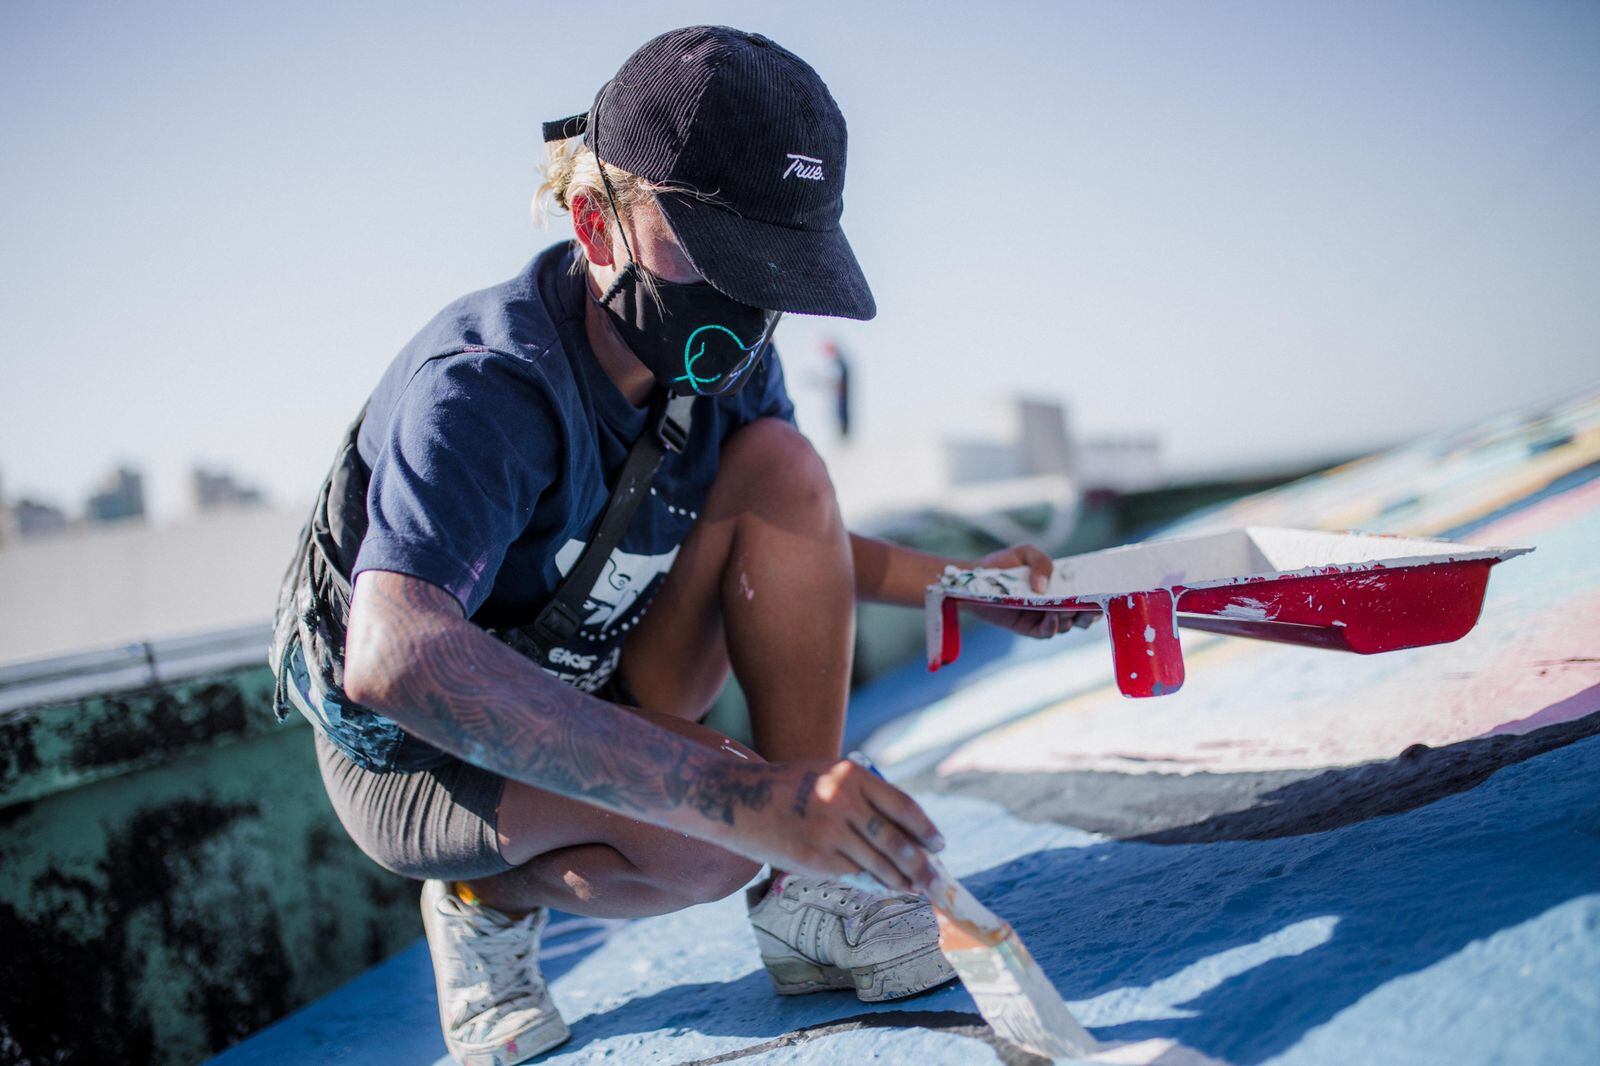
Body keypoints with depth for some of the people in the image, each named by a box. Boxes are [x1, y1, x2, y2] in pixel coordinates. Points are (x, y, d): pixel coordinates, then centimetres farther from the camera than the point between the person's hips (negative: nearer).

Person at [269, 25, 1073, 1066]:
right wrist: (741, 796, -56)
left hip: (597, 704, 7)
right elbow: (395, 658, -48)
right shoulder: (482, 385, -31)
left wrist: (949, 582, -6)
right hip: (418, 756, -6)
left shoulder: (723, 362, -9)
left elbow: (788, 535, 12)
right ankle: (492, 896, -1)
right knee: (705, 827, -35)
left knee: (783, 467, -15)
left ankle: (804, 902, -9)